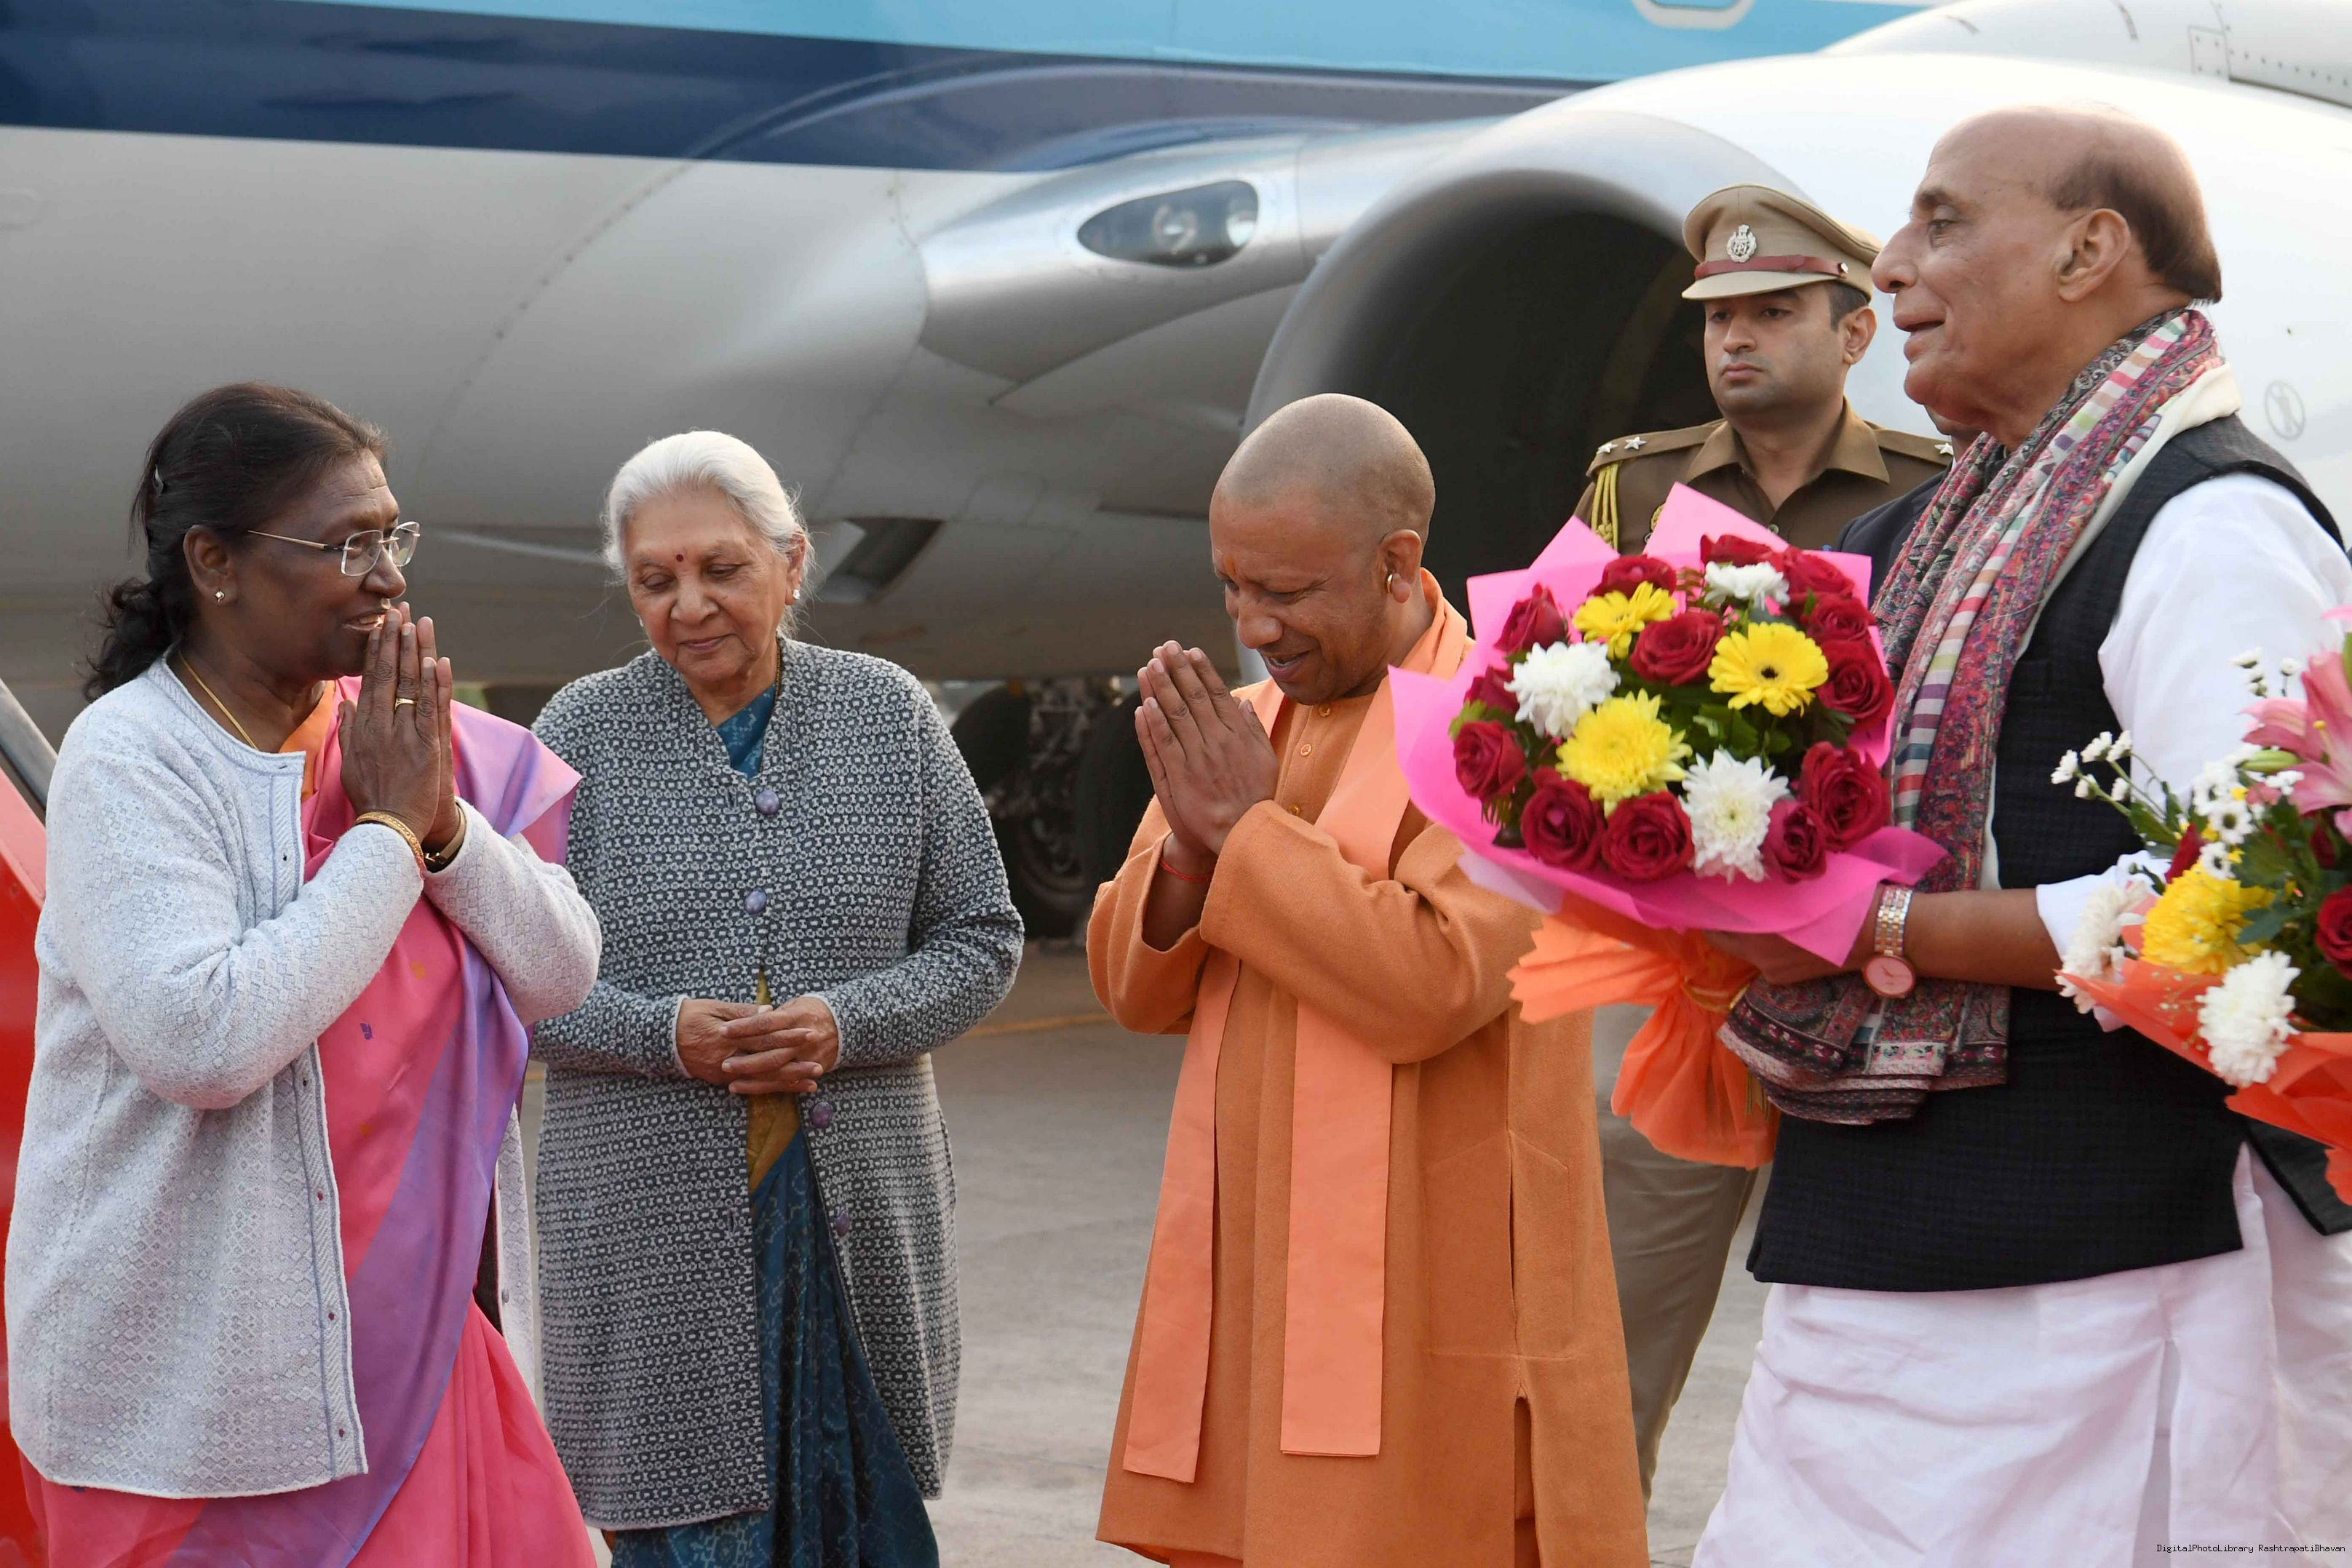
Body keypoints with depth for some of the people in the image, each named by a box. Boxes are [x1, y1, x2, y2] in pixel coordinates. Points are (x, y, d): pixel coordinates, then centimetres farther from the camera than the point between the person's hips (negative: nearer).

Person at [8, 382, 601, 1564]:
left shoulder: (398, 733, 6)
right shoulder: (129, 759, -13)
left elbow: (562, 974, 4)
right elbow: (203, 1041, -26)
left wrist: (445, 820, -12)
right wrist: (387, 831, -17)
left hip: (412, 1327, 6)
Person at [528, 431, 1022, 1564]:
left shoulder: (888, 715, 6)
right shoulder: (580, 732, 2)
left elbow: (981, 939, 6)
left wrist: (846, 1023, -12)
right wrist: (661, 1033, -16)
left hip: (858, 1210, 2)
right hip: (654, 1221, -2)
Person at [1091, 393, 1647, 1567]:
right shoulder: (1249, 723, 14)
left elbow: (1434, 985, -21)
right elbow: (1135, 988, 14)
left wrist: (1249, 831, -13)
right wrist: (1188, 845, -6)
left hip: (1424, 1302, -7)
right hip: (1256, 1286, 7)